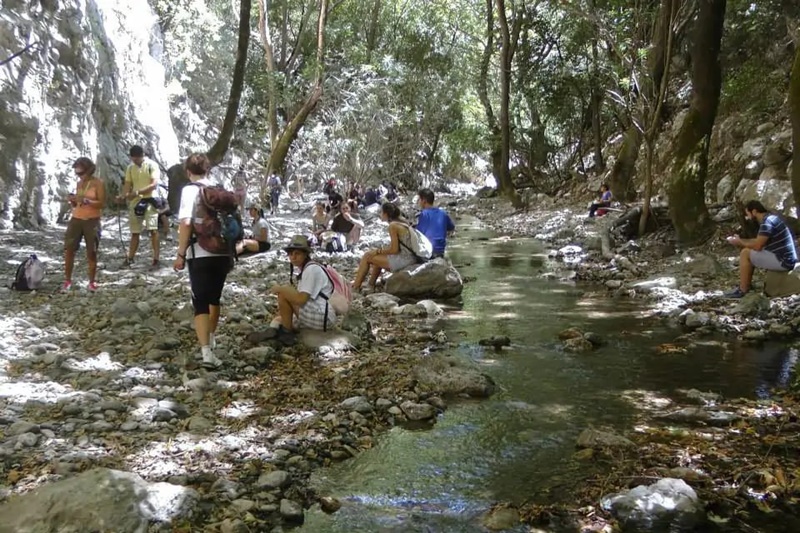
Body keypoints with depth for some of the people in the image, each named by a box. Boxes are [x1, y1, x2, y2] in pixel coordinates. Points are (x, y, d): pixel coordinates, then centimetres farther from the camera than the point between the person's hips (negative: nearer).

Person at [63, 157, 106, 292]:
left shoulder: (98, 183, -5)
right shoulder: (79, 183, 11)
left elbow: (102, 203, -13)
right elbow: (76, 204, 18)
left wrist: (85, 200, -23)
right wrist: (72, 200, -4)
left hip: (92, 221, -5)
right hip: (76, 219, 5)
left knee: (91, 252, 1)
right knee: (69, 250, -2)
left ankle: (92, 282, 12)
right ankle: (67, 281, 5)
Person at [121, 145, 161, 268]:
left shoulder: (152, 165, -7)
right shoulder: (130, 168, 10)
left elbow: (154, 184, -17)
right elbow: (127, 184, 8)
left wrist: (137, 192, -26)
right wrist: (124, 195, -13)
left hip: (149, 201, -5)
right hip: (135, 203, 5)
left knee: (153, 230, -11)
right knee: (134, 232, 10)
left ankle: (156, 259, -9)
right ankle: (130, 258, 17)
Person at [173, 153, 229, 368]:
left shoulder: (190, 189, -5)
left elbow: (186, 223, -17)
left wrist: (181, 254, -12)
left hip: (200, 254, -5)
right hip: (222, 253, 5)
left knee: (201, 302, -4)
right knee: (214, 298, 22)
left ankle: (206, 352, -16)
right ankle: (211, 339, 38)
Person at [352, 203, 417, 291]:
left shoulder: (393, 225, -13)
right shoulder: (402, 223, 13)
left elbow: (394, 250, -15)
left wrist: (378, 251, -3)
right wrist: (379, 250, 13)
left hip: (403, 260, -9)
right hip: (410, 258, 9)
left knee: (367, 256, 1)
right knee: (377, 256, 26)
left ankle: (355, 287, 10)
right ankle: (371, 286, 30)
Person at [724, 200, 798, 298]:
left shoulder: (767, 222, -19)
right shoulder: (770, 218, 13)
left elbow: (757, 246, -20)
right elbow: (759, 241, 23)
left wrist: (739, 243, -4)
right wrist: (741, 240, 15)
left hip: (783, 261, -10)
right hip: (786, 259, 10)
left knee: (745, 253, -9)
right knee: (751, 253, 19)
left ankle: (742, 290, -4)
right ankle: (746, 285, 18)